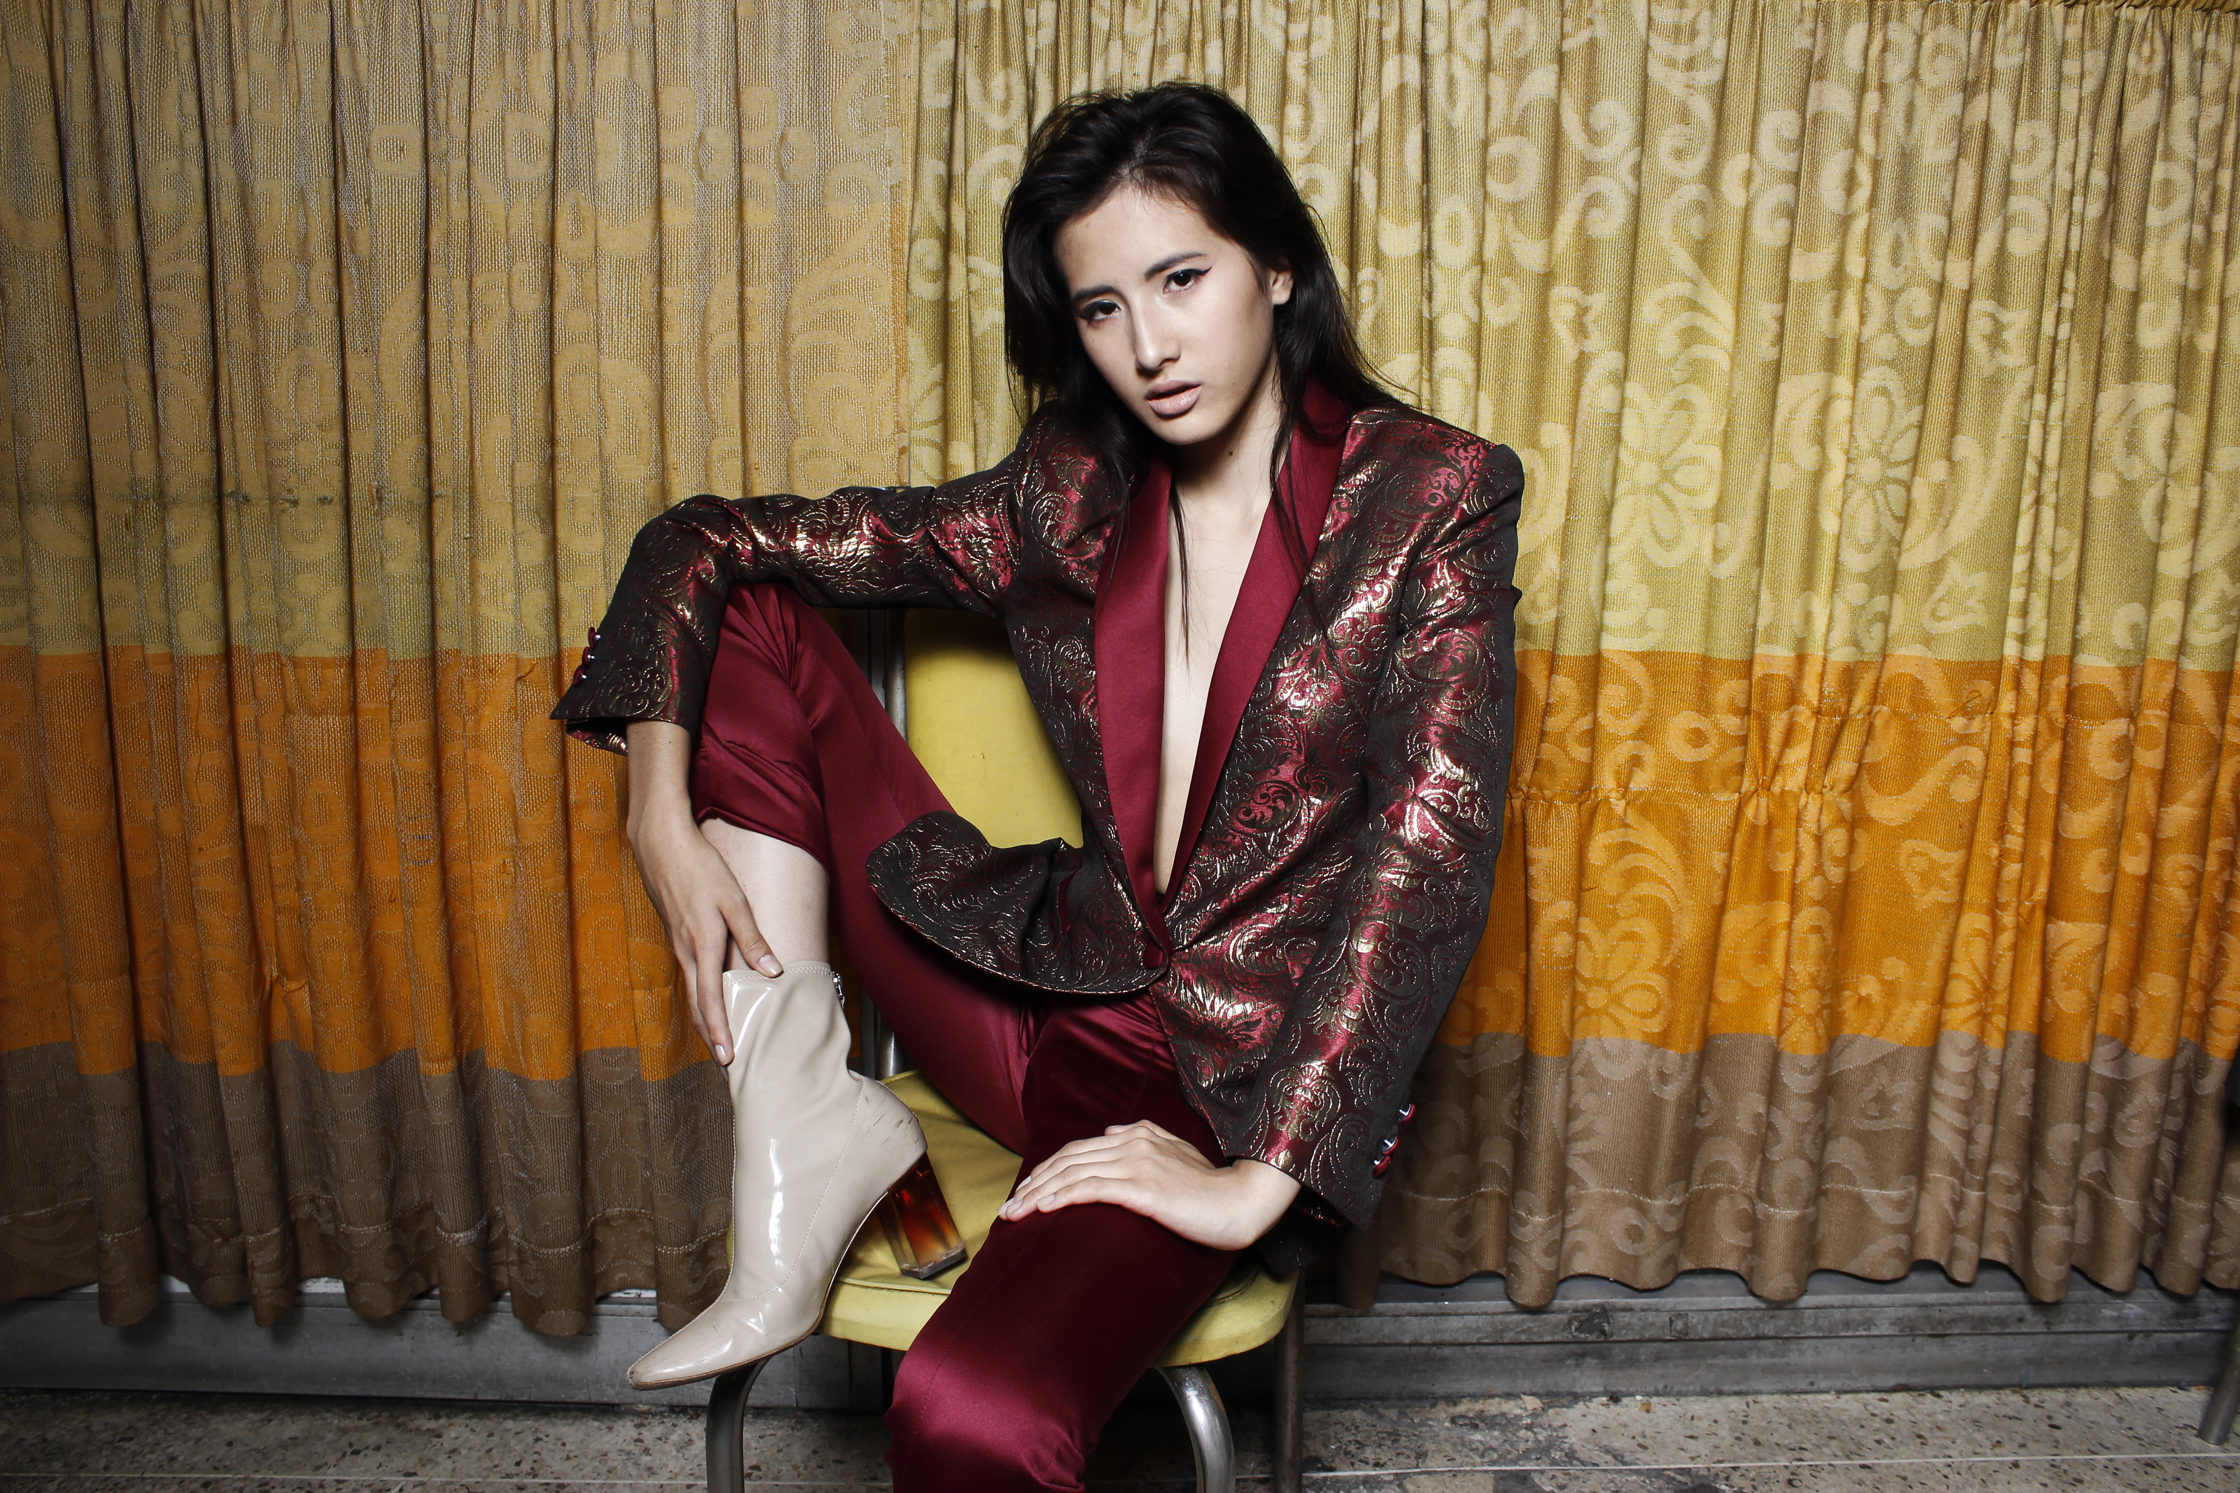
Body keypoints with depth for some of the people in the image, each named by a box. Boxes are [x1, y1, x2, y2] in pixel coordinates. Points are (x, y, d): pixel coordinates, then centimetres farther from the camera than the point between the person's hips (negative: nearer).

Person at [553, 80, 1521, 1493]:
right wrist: (664, 815, -7)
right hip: (1048, 1001, 5)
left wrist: (1263, 1177, -21)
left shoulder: (1431, 497, -6)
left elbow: (1432, 853, -16)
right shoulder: (1062, 503, 2)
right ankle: (803, 1126, -9)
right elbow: (705, 541, 6)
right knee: (754, 619, -3)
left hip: (1253, 1073, -5)